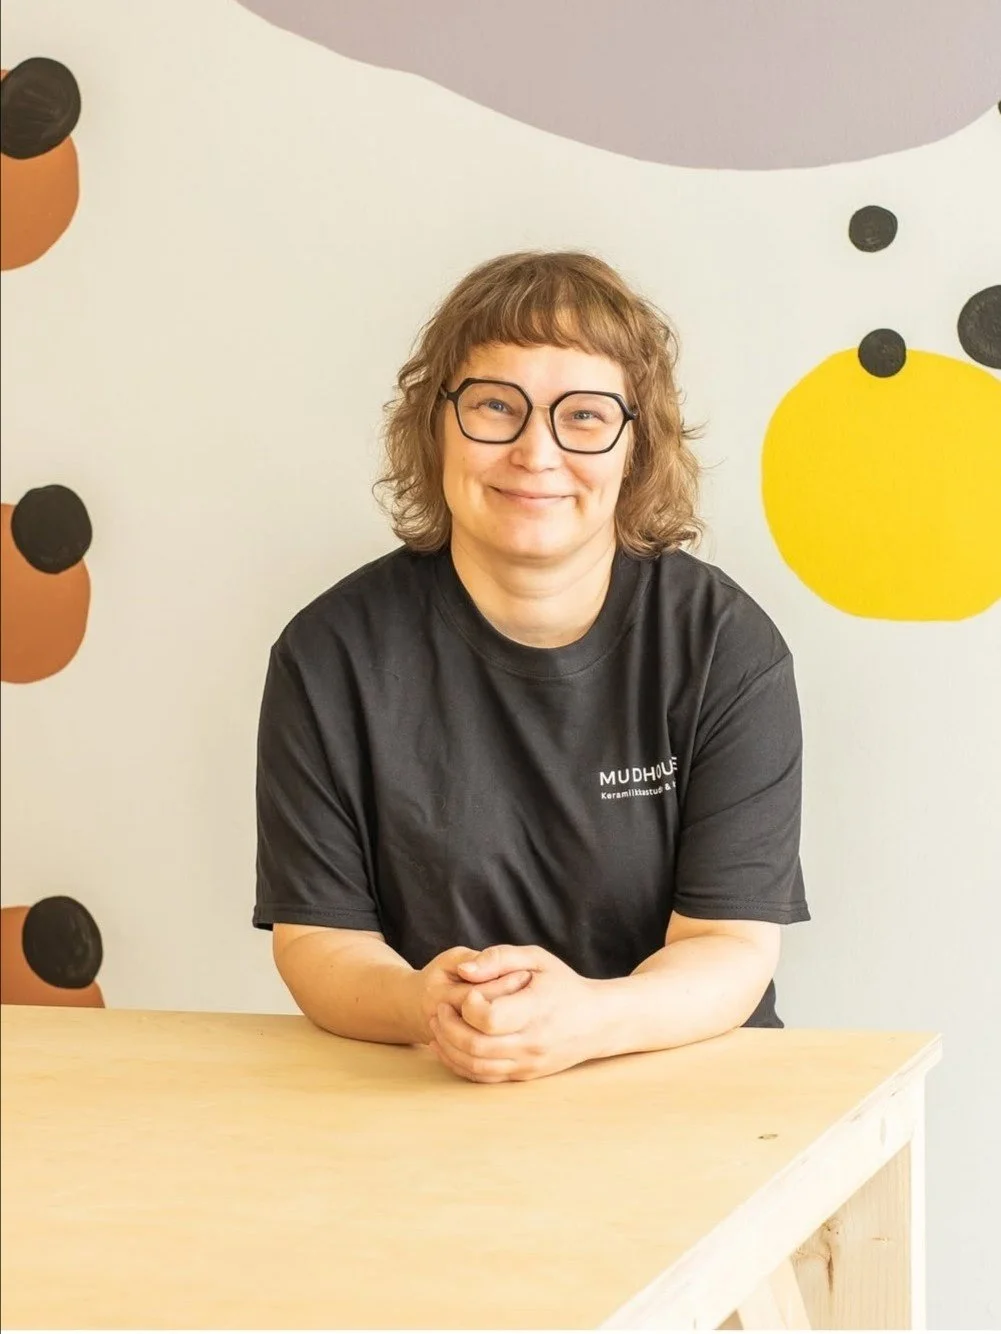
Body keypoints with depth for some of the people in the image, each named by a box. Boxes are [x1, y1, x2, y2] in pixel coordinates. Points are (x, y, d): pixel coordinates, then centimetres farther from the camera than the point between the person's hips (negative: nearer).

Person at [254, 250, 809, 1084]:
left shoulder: (726, 647, -3)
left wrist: (584, 1021, -29)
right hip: (423, 1108, 1)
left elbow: (735, 950, -8)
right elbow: (316, 937, -2)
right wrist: (423, 1006, -24)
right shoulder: (333, 654, -2)